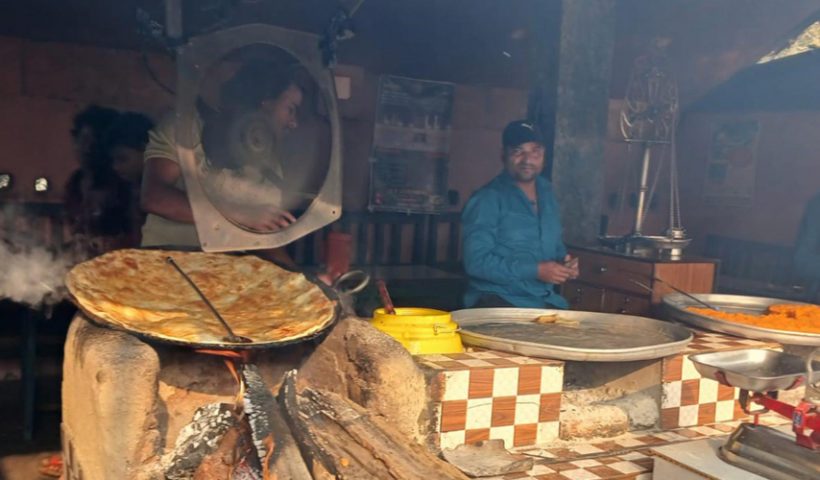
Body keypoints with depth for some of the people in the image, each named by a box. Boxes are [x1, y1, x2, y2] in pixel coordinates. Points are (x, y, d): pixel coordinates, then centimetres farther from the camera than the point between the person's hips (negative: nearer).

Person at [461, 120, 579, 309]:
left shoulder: (547, 196, 14)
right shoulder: (487, 199, -8)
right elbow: (476, 261, -16)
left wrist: (565, 262, 4)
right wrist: (535, 271, -18)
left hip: (545, 302, 6)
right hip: (497, 301, -6)